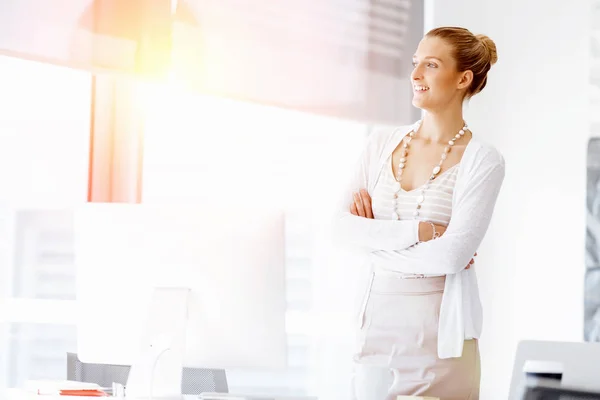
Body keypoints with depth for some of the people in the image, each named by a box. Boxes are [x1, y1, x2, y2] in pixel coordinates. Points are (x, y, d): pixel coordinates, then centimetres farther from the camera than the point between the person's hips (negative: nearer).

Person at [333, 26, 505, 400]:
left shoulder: (483, 161, -7)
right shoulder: (383, 142, 6)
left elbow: (451, 255, -17)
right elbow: (344, 225, -2)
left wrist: (378, 238, -7)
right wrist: (418, 231, -13)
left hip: (440, 326, -4)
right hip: (379, 320, 4)